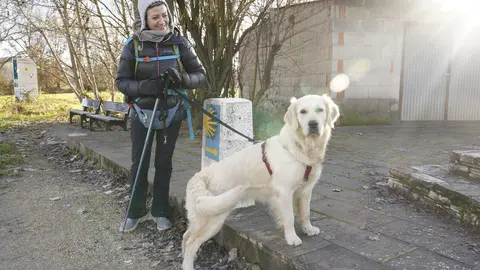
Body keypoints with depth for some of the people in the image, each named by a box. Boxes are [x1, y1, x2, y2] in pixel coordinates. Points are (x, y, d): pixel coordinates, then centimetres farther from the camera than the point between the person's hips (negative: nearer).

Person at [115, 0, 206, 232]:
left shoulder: (179, 42, -8)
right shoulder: (133, 45, -9)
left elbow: (200, 75, -5)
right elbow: (121, 81, -7)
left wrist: (183, 79, -27)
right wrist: (143, 86, -27)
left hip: (171, 111, 0)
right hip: (142, 111, 0)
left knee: (164, 163, 9)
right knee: (139, 163, 6)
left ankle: (160, 211, 23)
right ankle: (136, 212, 22)